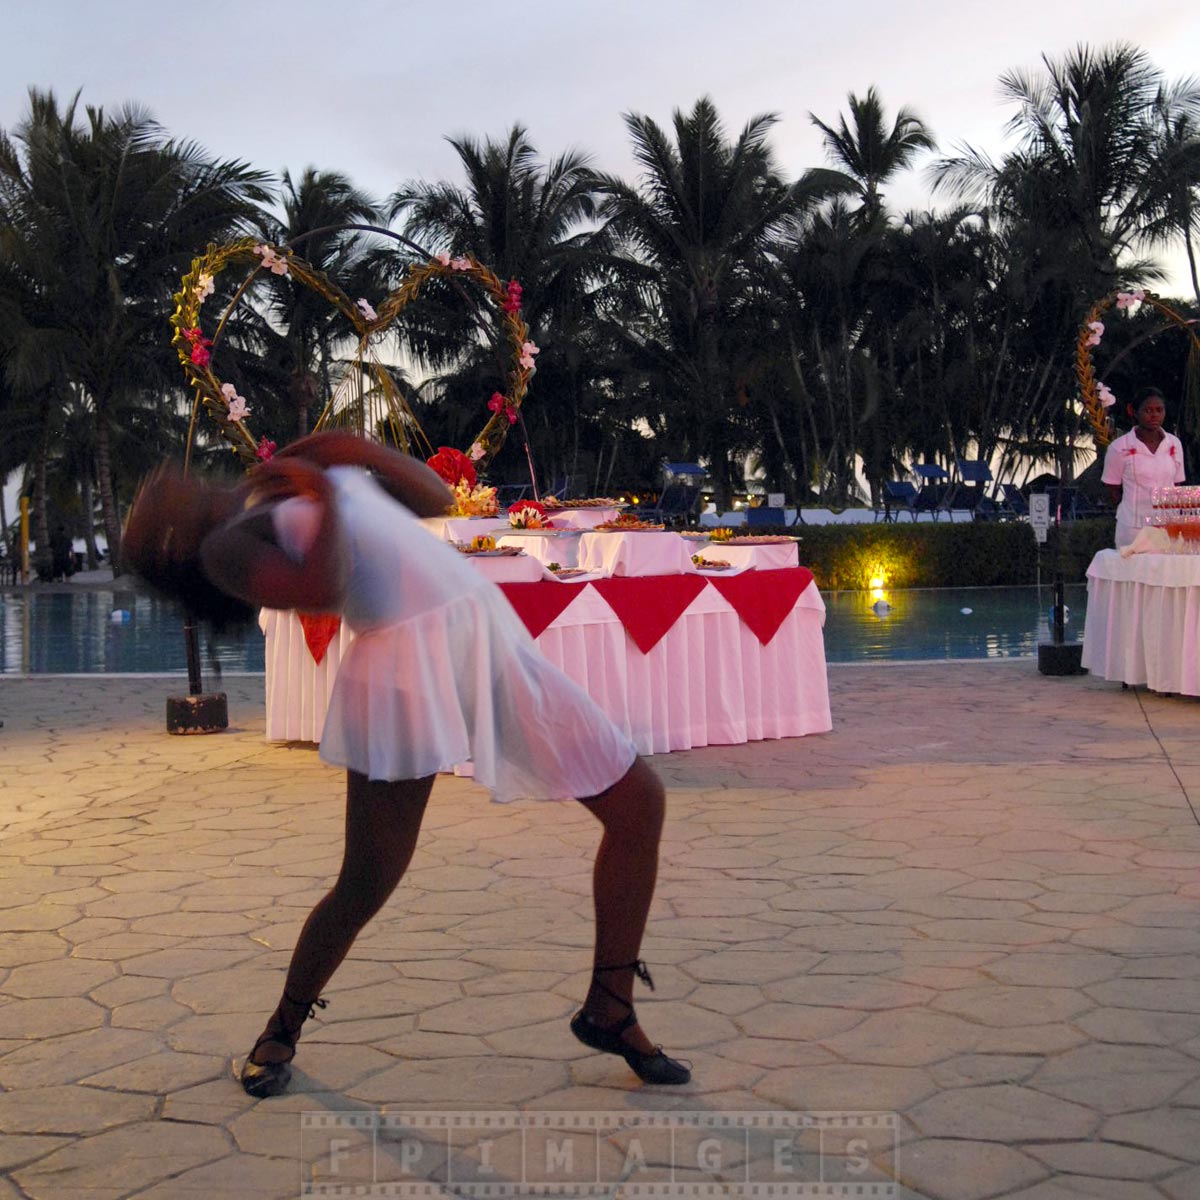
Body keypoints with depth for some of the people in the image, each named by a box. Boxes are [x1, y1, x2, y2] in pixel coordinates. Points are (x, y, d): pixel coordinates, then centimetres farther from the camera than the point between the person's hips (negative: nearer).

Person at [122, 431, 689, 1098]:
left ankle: (610, 1010, 16)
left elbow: (437, 497, 23)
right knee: (366, 885, -6)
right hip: (405, 667, -6)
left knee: (638, 801, 3)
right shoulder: (228, 542, 0)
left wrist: (353, 449, 12)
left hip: (493, 642, 6)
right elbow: (320, 592, -18)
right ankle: (283, 1030, 25)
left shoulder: (326, 471, 24)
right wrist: (327, 500, -5)